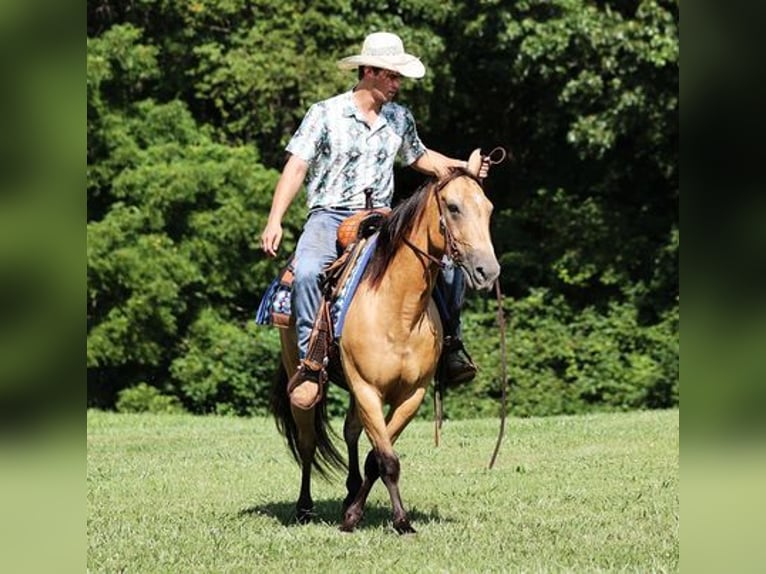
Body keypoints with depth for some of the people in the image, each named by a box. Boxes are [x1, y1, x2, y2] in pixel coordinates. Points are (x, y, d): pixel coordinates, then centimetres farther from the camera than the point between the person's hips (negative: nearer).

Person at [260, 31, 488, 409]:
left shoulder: (400, 119, 11)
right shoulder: (326, 113, -3)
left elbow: (418, 157, 29)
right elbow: (296, 167, -7)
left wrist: (458, 167, 9)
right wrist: (274, 221, -18)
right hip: (330, 216, -4)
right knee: (307, 272, -36)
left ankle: (449, 342, 3)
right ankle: (309, 363, -28)